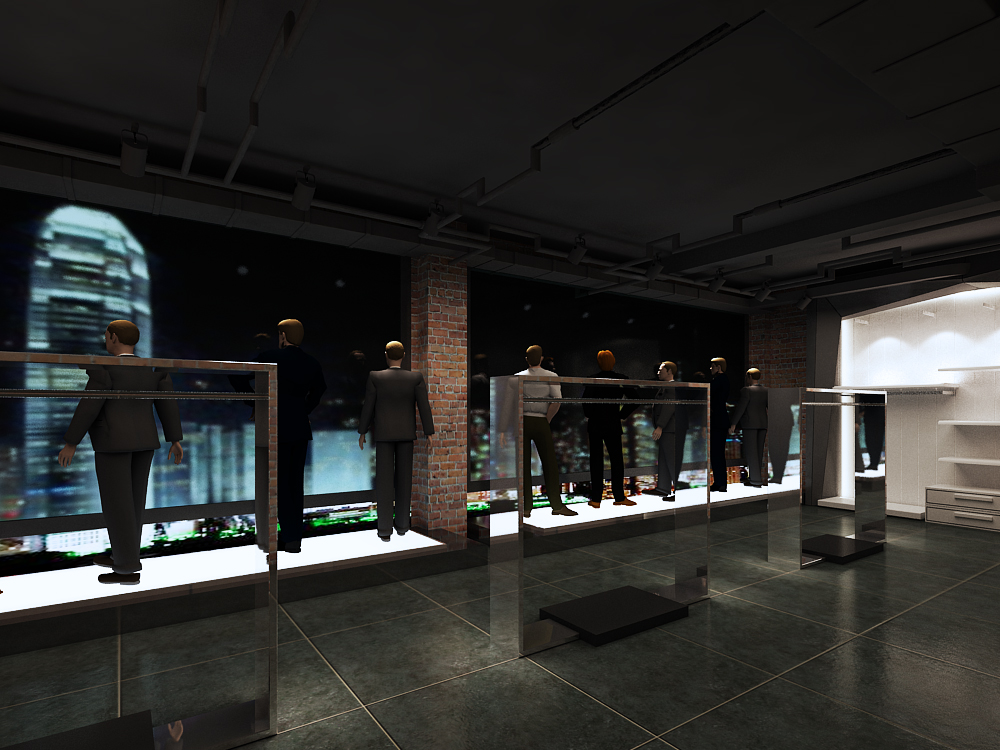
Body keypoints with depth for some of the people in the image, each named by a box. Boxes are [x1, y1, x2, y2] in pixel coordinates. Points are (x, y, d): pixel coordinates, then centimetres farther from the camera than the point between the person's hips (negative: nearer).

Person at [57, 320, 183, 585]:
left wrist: (71, 443, -4)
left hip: (113, 442, -7)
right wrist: (175, 440, 7)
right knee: (133, 501, 16)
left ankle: (128, 569, 5)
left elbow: (88, 408, -13)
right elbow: (168, 404, 4)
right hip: (143, 441, 7)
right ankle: (123, 555, 27)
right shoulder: (153, 369, 5)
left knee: (117, 505, 0)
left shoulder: (105, 369, -13)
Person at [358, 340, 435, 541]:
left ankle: (385, 529, 2)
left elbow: (368, 407, -6)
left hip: (383, 433, -1)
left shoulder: (375, 376, -10)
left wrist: (362, 432, 6)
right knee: (403, 478, 12)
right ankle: (402, 523, 19)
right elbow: (424, 407, -9)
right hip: (407, 432, 2)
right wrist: (430, 434, -4)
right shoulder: (416, 377, -8)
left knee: (384, 480, 2)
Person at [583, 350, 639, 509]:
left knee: (596, 461, 6)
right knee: (616, 460, 12)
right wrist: (622, 415, 4)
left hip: (595, 424, -1)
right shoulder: (622, 379, -2)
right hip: (613, 425, 1)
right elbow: (634, 400, -5)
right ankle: (619, 497, 17)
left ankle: (596, 499, 8)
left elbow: (585, 400, -17)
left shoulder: (592, 380, -9)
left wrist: (590, 415, 0)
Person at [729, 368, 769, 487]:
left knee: (751, 451, -3)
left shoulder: (746, 390, -11)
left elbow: (740, 408, -14)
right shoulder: (766, 391, 8)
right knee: (759, 451, 11)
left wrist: (733, 424, -10)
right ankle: (754, 476, 18)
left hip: (750, 424, -6)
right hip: (763, 424, 6)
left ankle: (756, 479, -4)